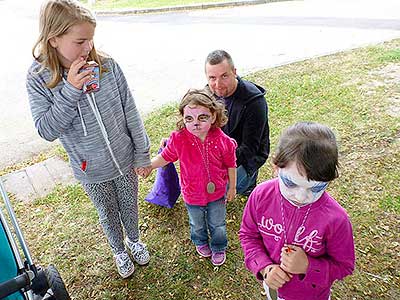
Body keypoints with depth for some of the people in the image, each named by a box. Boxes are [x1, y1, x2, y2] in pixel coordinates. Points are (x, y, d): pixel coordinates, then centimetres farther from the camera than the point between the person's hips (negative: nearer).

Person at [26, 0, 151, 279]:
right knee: (108, 214, 22)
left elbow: (130, 112, -8)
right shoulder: (38, 79, -14)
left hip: (125, 160, 1)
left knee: (130, 206, 23)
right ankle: (119, 250, 52)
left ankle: (134, 239, 55)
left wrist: (142, 153, -3)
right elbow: (46, 130, -17)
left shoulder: (107, 65, -14)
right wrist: (70, 91, -28)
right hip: (92, 171, 0)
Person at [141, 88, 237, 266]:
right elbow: (165, 157, -5)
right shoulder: (178, 139, -24)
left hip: (217, 193, 0)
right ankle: (201, 242, 61)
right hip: (192, 195, 1)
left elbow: (231, 165, -8)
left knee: (217, 224, 23)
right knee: (197, 224, 27)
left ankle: (218, 248, 54)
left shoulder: (223, 141, -24)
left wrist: (232, 187, 1)